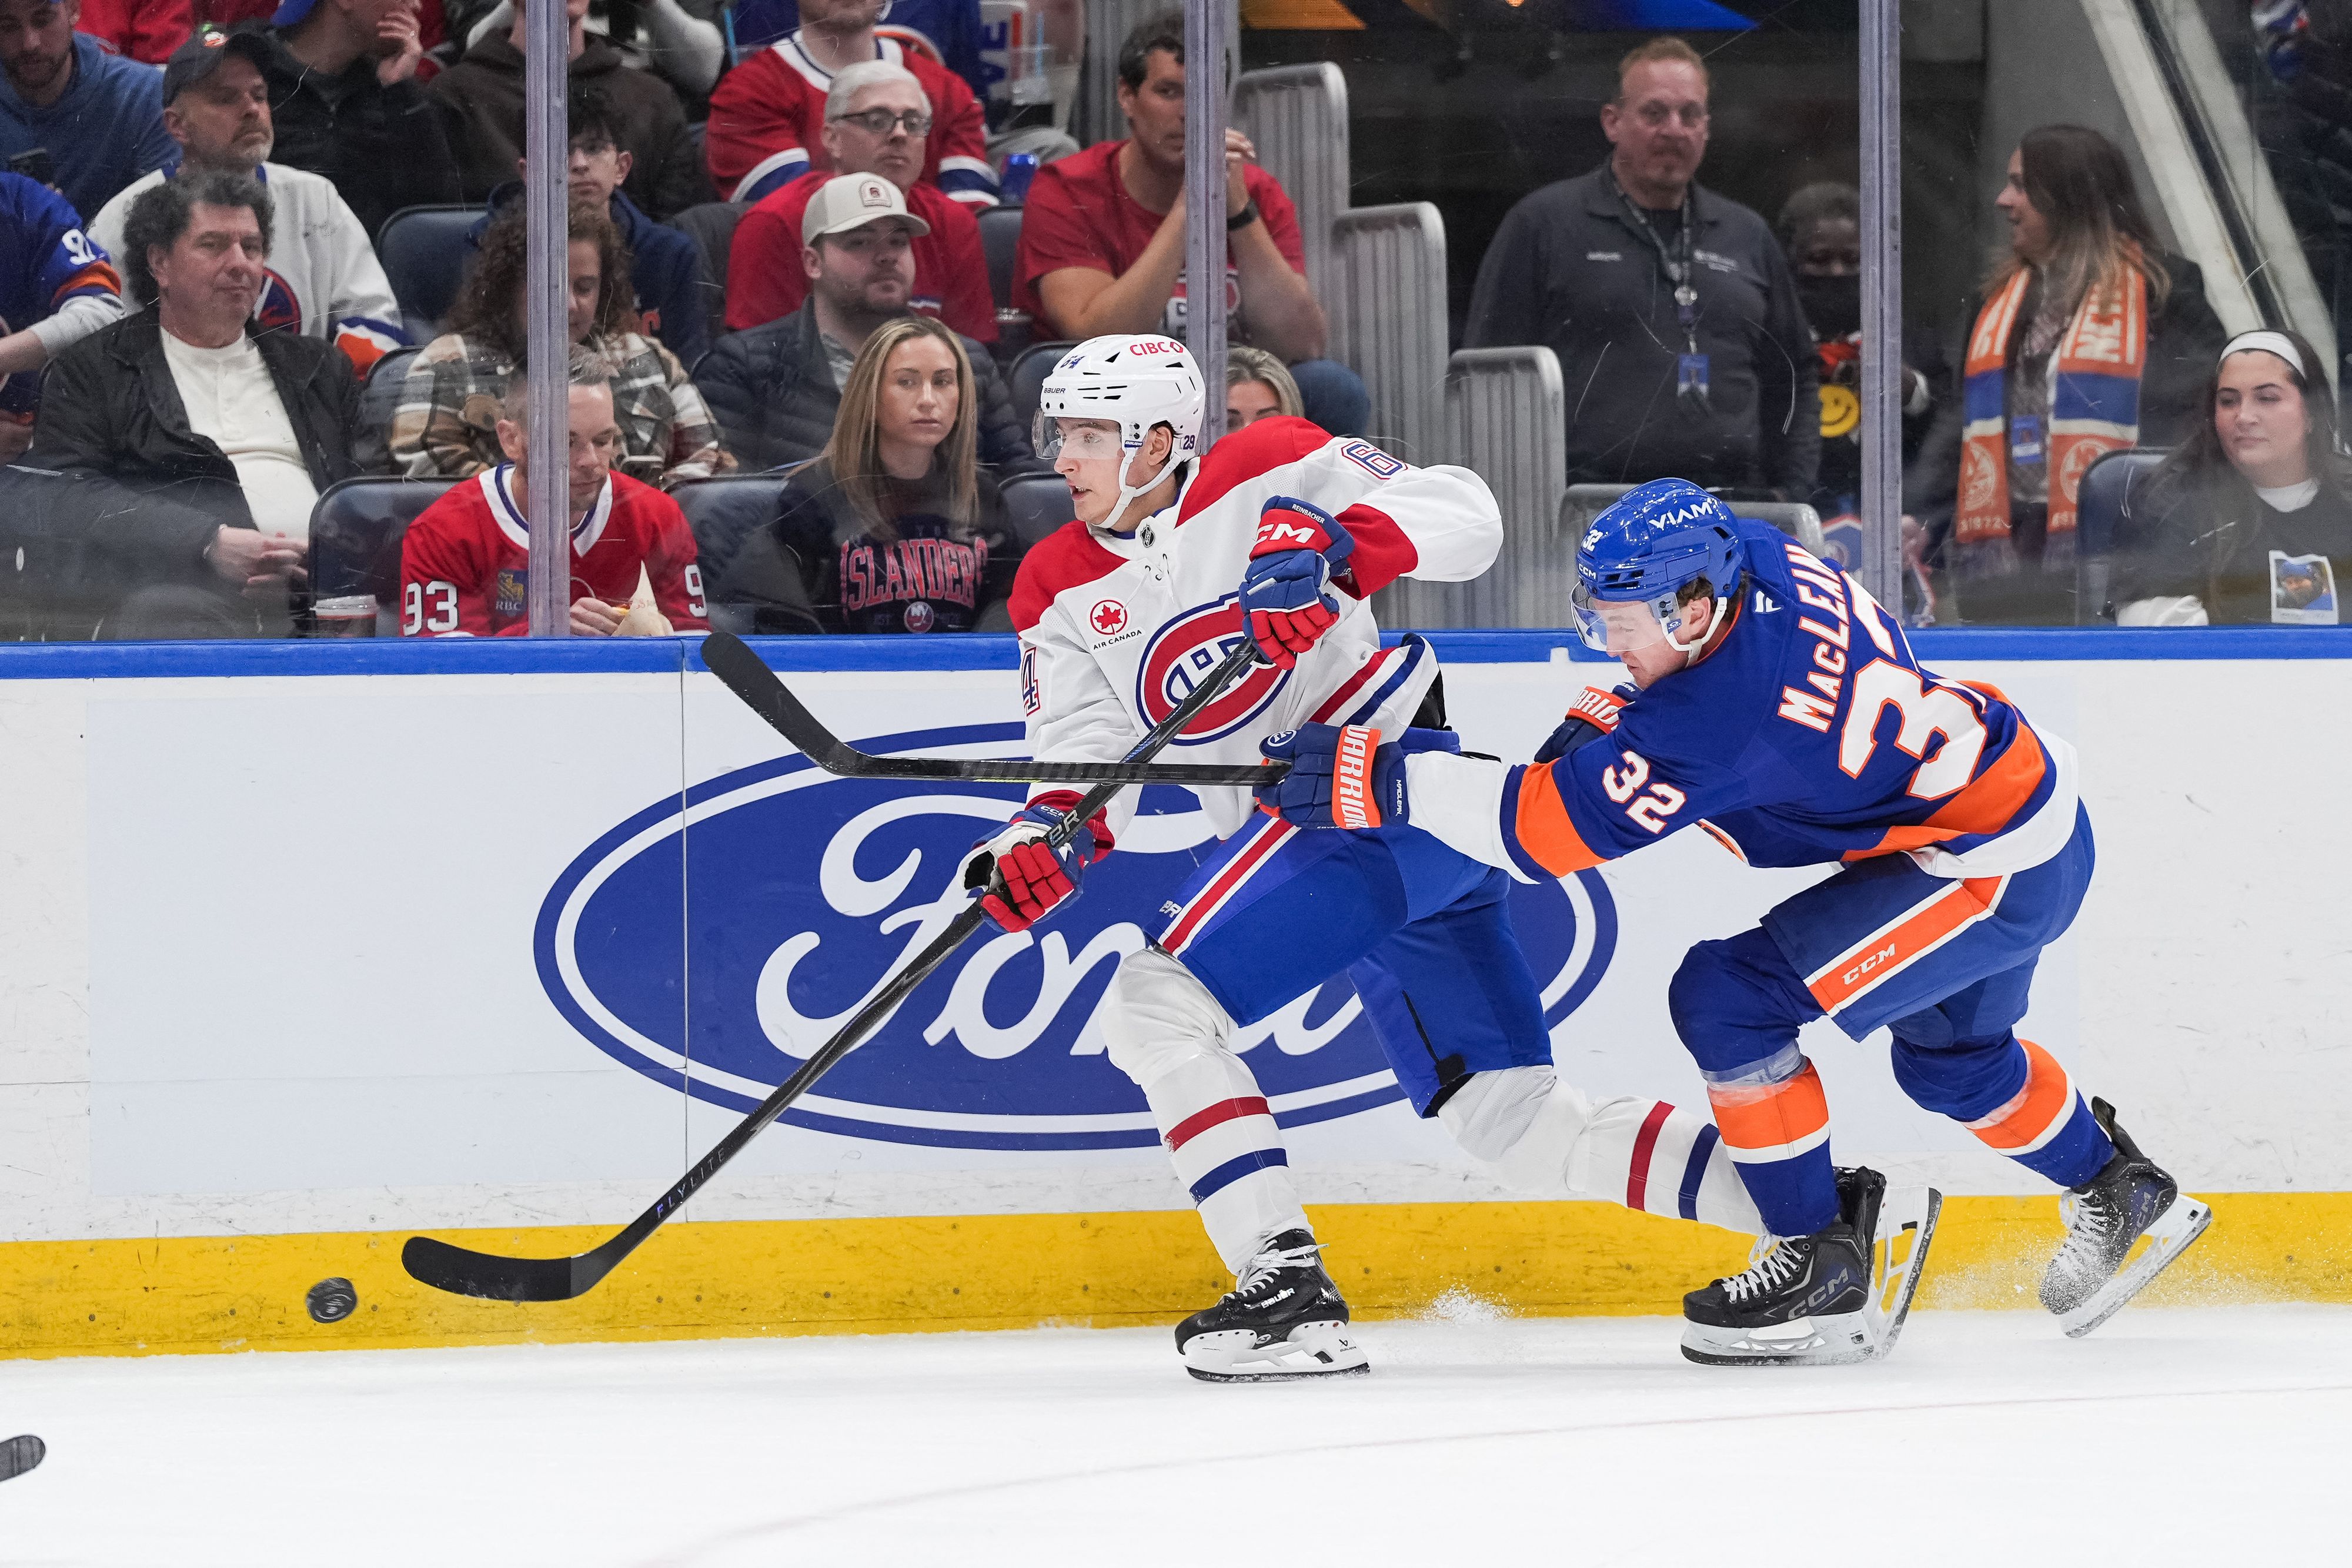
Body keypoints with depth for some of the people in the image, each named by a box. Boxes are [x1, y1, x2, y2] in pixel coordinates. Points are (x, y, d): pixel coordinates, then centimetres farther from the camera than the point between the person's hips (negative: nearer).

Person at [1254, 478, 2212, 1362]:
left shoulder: (1724, 712, -30)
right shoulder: (1756, 562, -5)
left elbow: (1552, 829, -28)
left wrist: (1384, 783, -26)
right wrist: (1605, 723, 4)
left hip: (1996, 869, -10)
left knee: (1729, 997, -14)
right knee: (1949, 1050, 32)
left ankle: (1824, 1273, -3)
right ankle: (2119, 1197, 53)